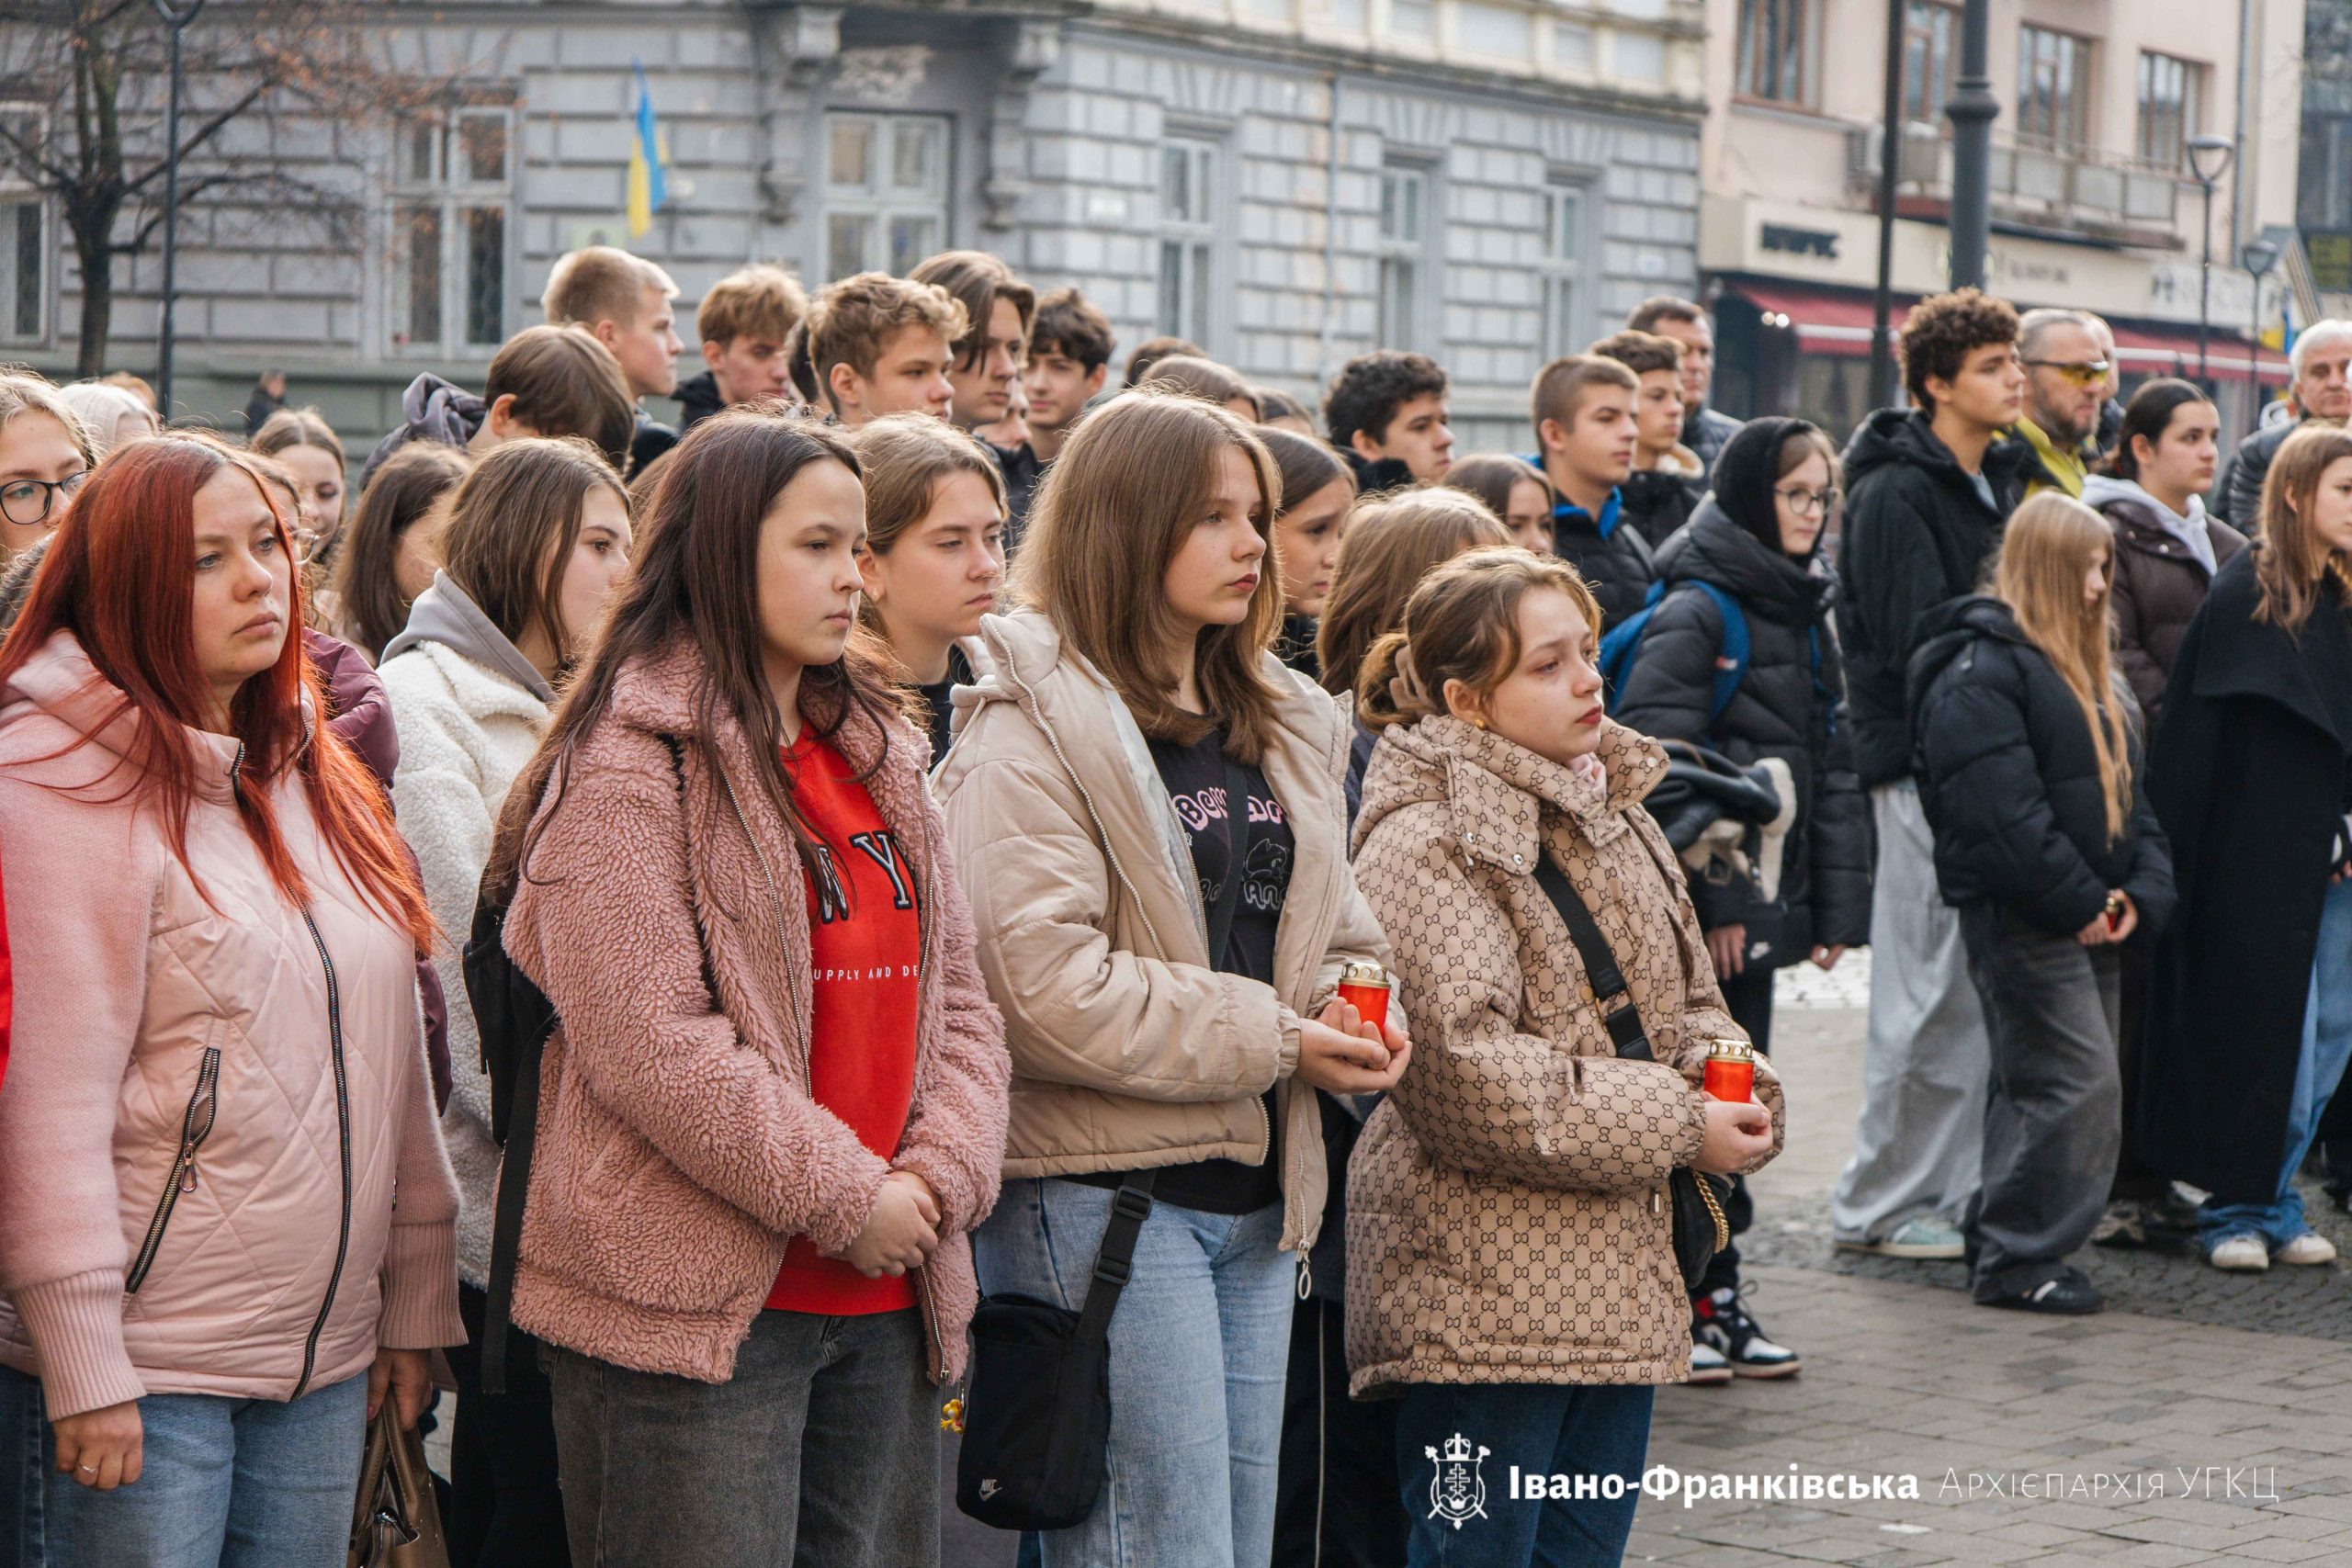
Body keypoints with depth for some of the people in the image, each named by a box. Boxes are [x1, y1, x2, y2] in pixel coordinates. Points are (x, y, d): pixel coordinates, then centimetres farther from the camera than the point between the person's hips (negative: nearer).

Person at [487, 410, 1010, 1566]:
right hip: (696, 1300, -7)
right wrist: (843, 1199, -14)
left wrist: (934, 1177, -4)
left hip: (883, 1297, 7)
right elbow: (650, 1045, -17)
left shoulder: (878, 760, 15)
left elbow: (958, 1003, 14)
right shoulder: (631, 765, -9)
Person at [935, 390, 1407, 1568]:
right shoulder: (1034, 731, -11)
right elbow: (1045, 987, -20)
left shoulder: (1280, 727, 16)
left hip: (1254, 1192, 8)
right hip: (1101, 1191, -8)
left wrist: (1351, 1014, 1)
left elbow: (1327, 930, 26)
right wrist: (1271, 1039, -15)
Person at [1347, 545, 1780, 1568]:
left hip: (1616, 1283, 9)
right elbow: (1467, 1079, -23)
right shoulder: (1424, 845, -15)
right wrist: (1678, 1129, -17)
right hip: (1482, 1305, -9)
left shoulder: (1610, 818, 14)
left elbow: (1688, 999, 23)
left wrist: (1735, 1091, -1)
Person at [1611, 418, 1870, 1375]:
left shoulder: (1804, 615, 15)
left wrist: (1836, 906, 12)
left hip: (1758, 905, 8)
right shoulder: (1694, 613, -12)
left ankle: (1715, 1296, 19)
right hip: (1701, 912, -8)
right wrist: (1708, 900, -21)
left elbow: (1833, 769, 18)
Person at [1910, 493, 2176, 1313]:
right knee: (2077, 1087, -11)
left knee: (2033, 1086, 13)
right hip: (2017, 916, -9)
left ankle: (2003, 1240, 21)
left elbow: (2130, 790, 20)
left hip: (2090, 919, 9)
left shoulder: (2088, 676, 19)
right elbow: (2000, 810, -20)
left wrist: (2141, 892, 4)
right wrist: (2081, 902, -17)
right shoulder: (1979, 673, -13)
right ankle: (2017, 1259, -4)